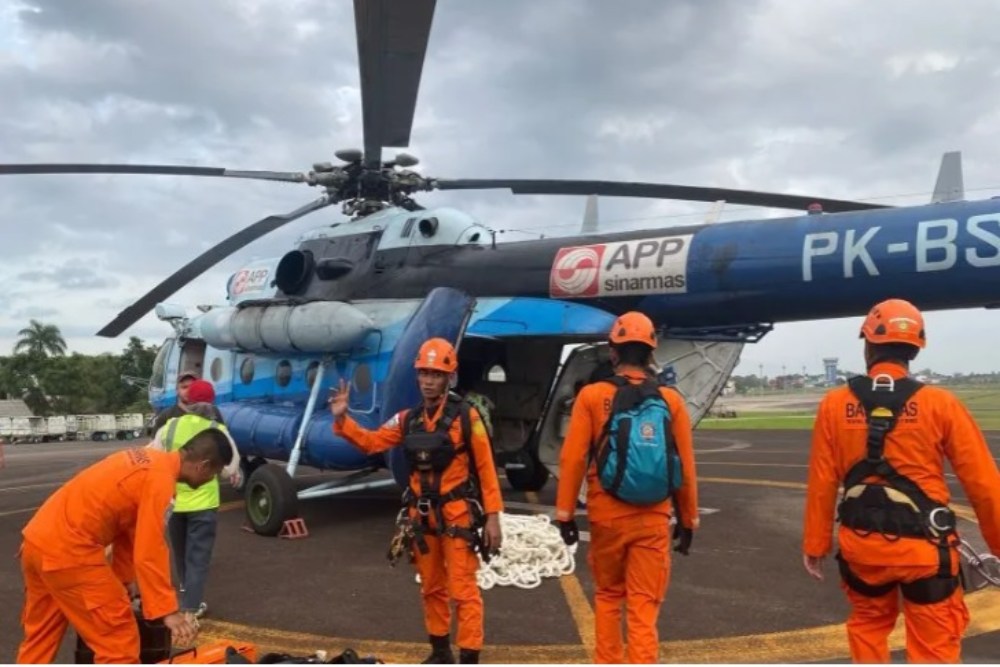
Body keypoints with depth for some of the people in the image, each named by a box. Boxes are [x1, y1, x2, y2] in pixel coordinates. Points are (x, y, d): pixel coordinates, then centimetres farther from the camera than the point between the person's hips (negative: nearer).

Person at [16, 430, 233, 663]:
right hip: (66, 550, -10)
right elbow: (149, 553, -19)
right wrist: (168, 610, -13)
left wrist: (126, 579, 27)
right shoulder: (160, 479, -16)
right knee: (119, 642, -1)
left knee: (40, 635, 25)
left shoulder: (150, 459, 12)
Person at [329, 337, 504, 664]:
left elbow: (485, 468, -9)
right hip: (421, 515, 5)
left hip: (457, 515, -5)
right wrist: (342, 419, -8)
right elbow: (371, 442, 6)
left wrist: (492, 516, -11)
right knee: (431, 588, 18)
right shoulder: (408, 419, 5)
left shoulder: (466, 416, -10)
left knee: (463, 590, -3)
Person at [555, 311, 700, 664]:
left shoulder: (592, 396, -7)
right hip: (652, 520, 0)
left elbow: (572, 459, -8)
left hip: (606, 516, 0)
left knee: (608, 597, 20)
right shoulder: (670, 401, -2)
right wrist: (688, 519, 13)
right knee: (644, 607, 7)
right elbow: (685, 467, 2)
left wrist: (565, 512, 1)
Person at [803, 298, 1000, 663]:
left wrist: (815, 544, 8)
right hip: (923, 547, -1)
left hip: (861, 544, 2)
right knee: (935, 649, 11)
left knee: (867, 626, 25)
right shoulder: (941, 404, -8)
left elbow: (821, 483, -3)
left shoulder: (835, 404, -5)